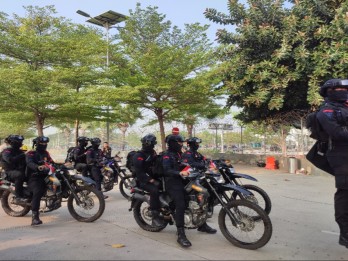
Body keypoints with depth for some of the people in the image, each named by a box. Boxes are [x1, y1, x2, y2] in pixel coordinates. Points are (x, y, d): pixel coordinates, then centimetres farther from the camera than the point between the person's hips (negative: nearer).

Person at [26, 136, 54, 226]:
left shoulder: (46, 153, 22)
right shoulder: (30, 154, -1)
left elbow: (52, 163, 20)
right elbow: (30, 163, -21)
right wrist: (38, 167, -42)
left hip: (45, 176, 8)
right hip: (34, 177, -8)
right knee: (38, 192, -30)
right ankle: (35, 216, -36)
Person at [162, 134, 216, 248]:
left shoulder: (178, 153, 20)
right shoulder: (167, 155, -10)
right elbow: (167, 171, -25)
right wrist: (180, 173, -38)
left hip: (181, 181, 9)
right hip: (173, 183, -9)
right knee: (181, 205, -26)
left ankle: (202, 224, 23)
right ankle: (180, 235, -26)